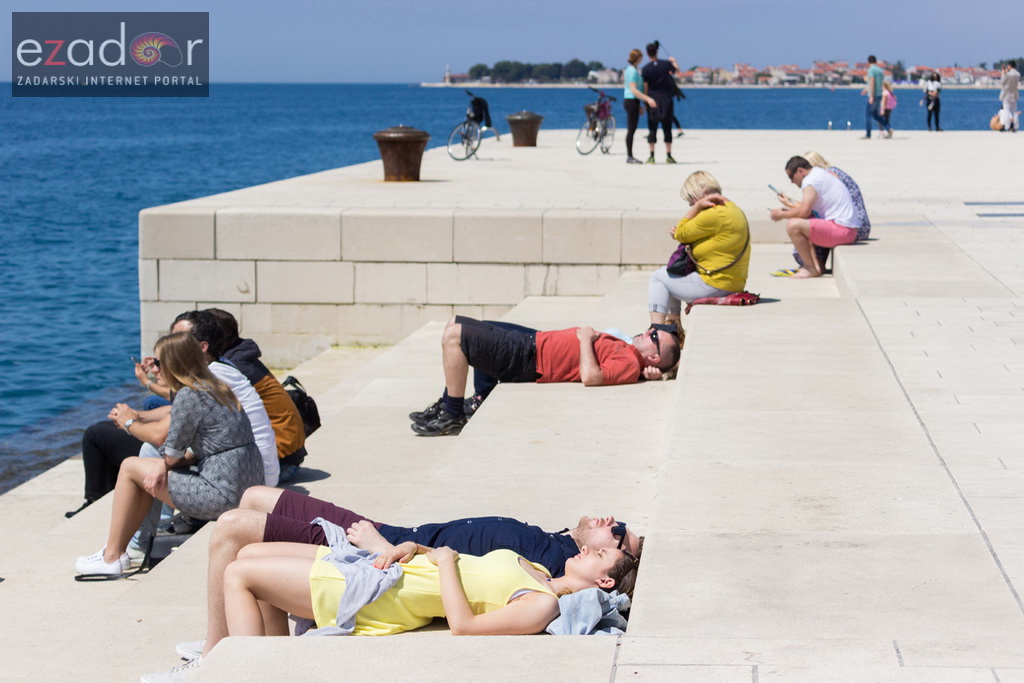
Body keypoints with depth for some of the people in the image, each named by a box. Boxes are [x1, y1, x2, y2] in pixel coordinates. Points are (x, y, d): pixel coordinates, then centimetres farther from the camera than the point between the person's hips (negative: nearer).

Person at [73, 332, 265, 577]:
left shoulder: (188, 396, -13)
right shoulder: (217, 390, 14)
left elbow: (172, 453, -5)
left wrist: (129, 423, 10)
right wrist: (163, 465, 0)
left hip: (223, 496, -9)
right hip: (248, 490, 9)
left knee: (130, 467, 6)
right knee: (154, 473, 22)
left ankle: (112, 557, 15)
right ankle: (118, 547, 26)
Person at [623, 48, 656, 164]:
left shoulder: (629, 69, 16)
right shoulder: (633, 71, -14)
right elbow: (633, 89, -23)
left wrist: (639, 105, 26)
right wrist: (648, 99, -28)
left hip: (629, 101, 10)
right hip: (632, 101, -10)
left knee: (631, 130, 10)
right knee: (631, 129, -8)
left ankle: (629, 156, 12)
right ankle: (629, 156, -7)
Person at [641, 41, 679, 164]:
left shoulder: (645, 69, -8)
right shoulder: (665, 64, -3)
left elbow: (645, 87, -7)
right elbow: (677, 69, 19)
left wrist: (645, 102, 2)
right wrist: (673, 61, 39)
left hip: (652, 99, -1)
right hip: (666, 98, 1)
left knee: (652, 128, 4)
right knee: (667, 128, 5)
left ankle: (652, 156, 1)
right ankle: (668, 155, 4)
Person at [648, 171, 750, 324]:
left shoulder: (714, 214, -20)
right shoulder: (731, 207, 14)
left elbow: (681, 234, -11)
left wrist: (697, 206, -10)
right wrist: (679, 235, 2)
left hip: (715, 285, -11)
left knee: (657, 278, 5)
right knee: (667, 273, 28)